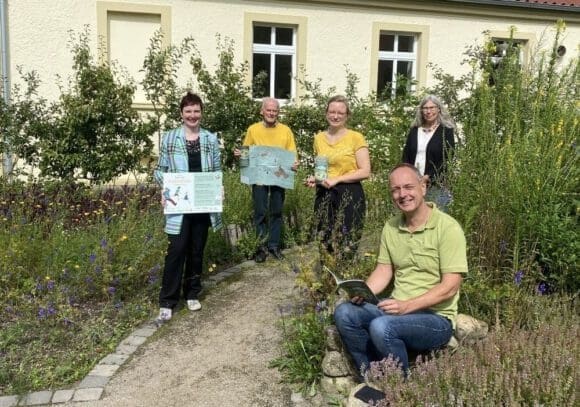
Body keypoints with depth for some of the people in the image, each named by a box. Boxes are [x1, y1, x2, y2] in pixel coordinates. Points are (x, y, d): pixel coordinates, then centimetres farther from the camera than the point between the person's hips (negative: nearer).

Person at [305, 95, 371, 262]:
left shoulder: (356, 137, -5)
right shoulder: (319, 138, 10)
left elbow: (365, 172, -10)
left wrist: (337, 179, -16)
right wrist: (314, 178, 1)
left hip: (349, 196, -5)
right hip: (324, 196, 5)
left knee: (345, 245, -4)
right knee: (325, 243, 8)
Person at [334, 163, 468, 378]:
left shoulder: (447, 227, -14)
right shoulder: (391, 227, 6)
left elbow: (450, 287, -17)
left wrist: (407, 306, -26)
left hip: (436, 316, -6)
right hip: (398, 308, 6)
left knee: (381, 327, -31)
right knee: (345, 313, -14)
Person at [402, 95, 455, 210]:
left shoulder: (446, 131, 2)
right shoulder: (414, 130, 15)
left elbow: (447, 160, -5)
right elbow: (406, 155, 12)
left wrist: (428, 177, -13)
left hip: (436, 185, -3)